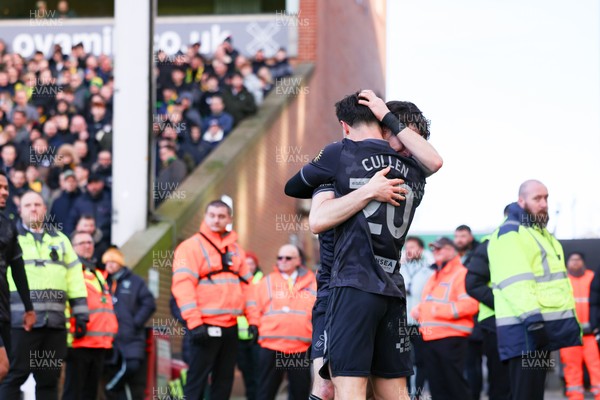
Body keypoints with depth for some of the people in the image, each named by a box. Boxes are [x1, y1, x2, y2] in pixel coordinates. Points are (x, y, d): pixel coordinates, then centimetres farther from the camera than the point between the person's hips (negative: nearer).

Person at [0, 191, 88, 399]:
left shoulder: (60, 240, 20)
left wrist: (80, 312, 11)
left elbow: (74, 278, 18)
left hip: (55, 322, 4)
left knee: (49, 377, 6)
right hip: (22, 321, -4)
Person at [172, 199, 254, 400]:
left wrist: (252, 319, 11)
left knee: (224, 380, 10)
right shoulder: (191, 246, -5)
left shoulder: (235, 249, 16)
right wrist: (194, 323, -21)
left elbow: (246, 284, 20)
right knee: (197, 378, -7)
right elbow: (183, 286, -14)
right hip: (205, 327, -7)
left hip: (231, 327, 7)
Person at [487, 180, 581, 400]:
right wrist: (532, 317, -30)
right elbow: (515, 282, -20)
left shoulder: (543, 234, 25)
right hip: (525, 328, -10)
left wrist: (573, 318, 28)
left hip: (547, 323, 10)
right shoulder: (509, 233, -8)